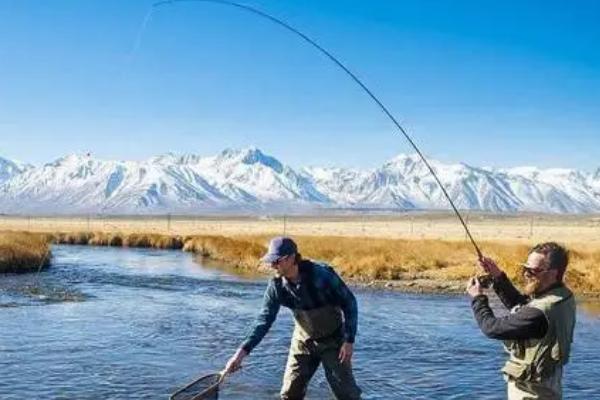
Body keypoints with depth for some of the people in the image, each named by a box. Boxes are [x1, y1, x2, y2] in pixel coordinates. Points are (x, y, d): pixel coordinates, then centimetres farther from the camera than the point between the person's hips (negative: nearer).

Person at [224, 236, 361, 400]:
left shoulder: (322, 275, -28)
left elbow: (349, 302, -18)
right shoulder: (276, 285, -15)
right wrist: (242, 351, -19)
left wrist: (349, 340, -19)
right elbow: (264, 319, -11)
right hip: (303, 341, 4)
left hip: (333, 340, -4)